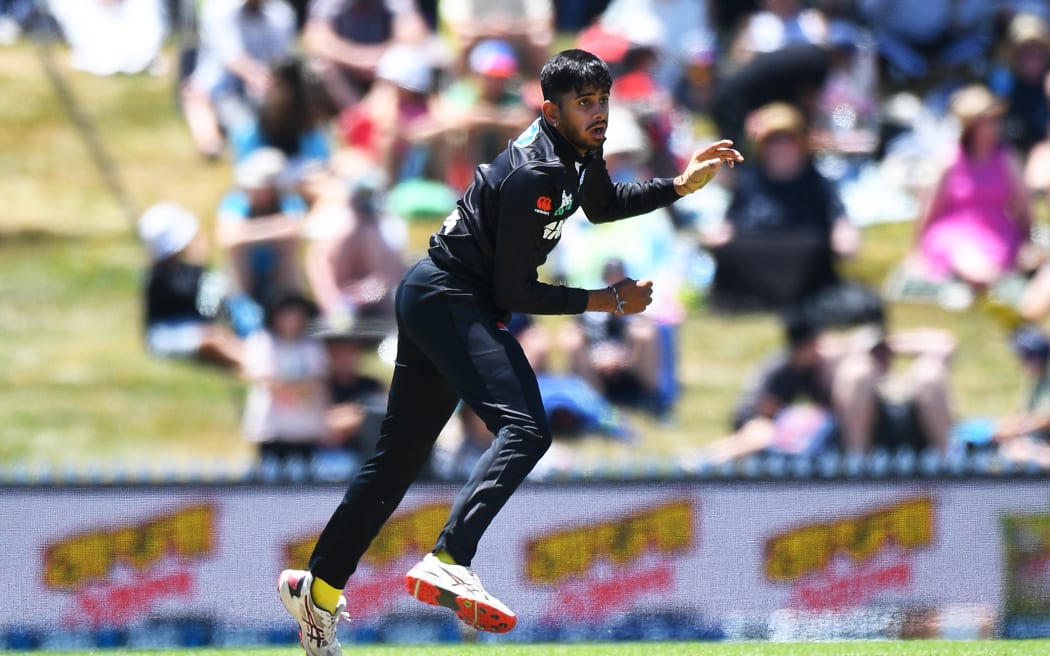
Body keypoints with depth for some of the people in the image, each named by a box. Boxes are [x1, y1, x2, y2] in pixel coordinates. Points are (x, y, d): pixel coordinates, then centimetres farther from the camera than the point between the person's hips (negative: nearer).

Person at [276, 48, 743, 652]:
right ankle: (448, 563, -42)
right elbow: (513, 293, -20)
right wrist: (602, 301, -13)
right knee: (526, 430, -27)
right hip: (451, 301, -11)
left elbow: (605, 205, 28)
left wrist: (682, 185, 15)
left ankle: (319, 586, 23)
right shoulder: (533, 177, -23)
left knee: (401, 455, 15)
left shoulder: (577, 151, 6)